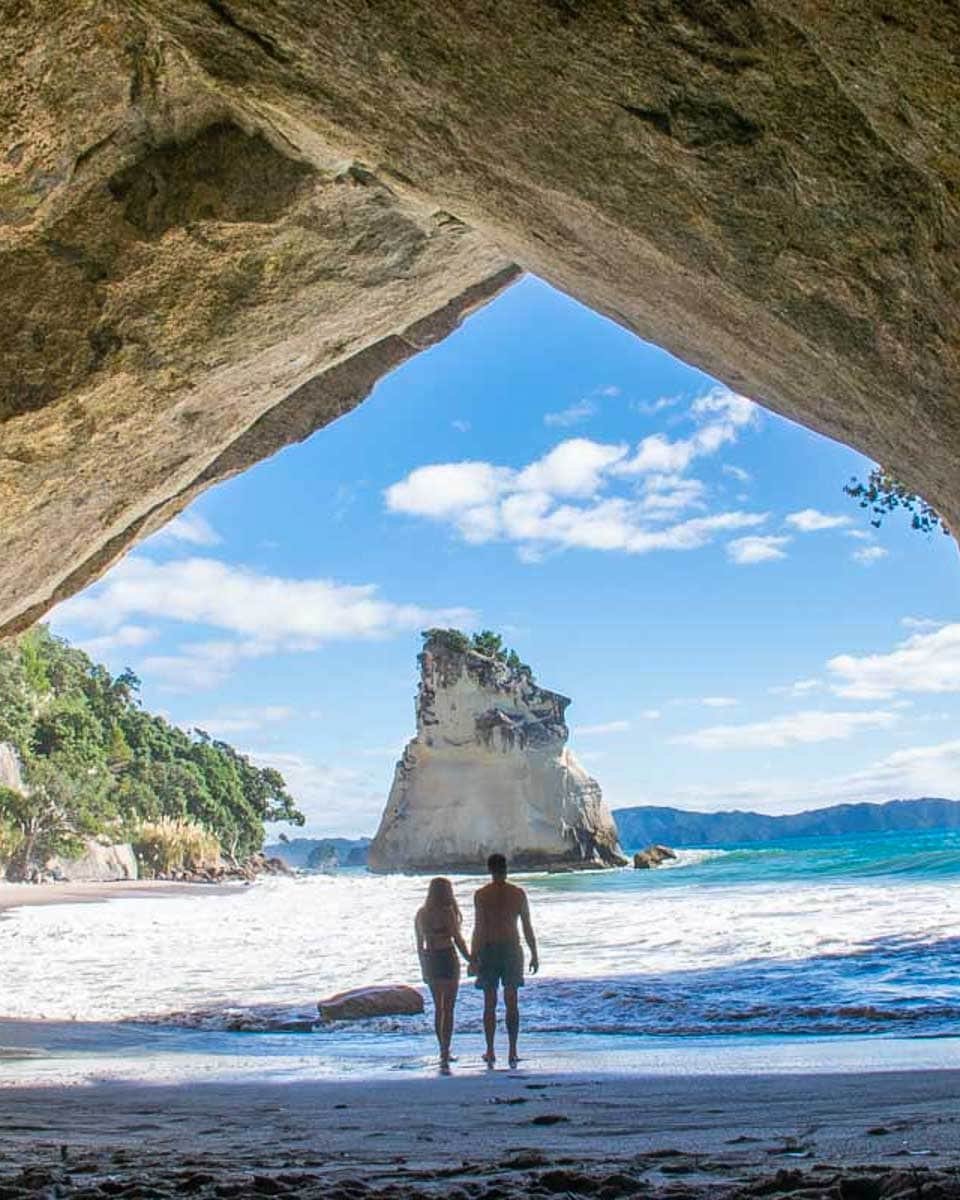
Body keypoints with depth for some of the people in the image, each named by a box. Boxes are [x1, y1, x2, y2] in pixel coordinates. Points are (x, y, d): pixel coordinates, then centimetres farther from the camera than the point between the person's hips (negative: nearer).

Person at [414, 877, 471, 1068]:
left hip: (429, 960, 6)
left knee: (438, 1007, 17)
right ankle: (445, 1051, -8)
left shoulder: (421, 914, 7)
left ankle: (443, 1051, 25)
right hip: (447, 958, -6)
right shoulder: (447, 912, -11)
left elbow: (419, 944, 12)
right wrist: (471, 961, -2)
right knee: (448, 1008, -2)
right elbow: (458, 939, -11)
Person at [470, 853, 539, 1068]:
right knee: (512, 1003, 6)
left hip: (489, 950, -1)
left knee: (489, 1003, 7)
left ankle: (490, 1052, 8)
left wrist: (473, 957, -5)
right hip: (512, 949, 1)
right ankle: (513, 1052, 4)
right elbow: (527, 927, 3)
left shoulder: (481, 895, -6)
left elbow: (479, 928, -9)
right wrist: (534, 955, 10)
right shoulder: (518, 894, 0)